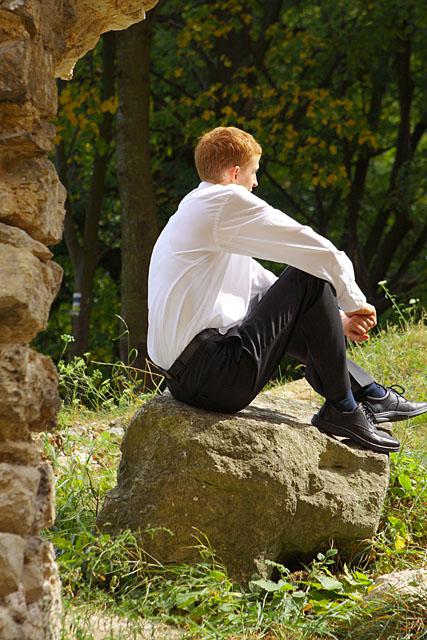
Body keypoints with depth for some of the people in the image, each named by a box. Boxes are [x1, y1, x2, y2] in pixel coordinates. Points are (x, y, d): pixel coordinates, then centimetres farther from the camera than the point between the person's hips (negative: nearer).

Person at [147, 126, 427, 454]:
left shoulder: (192, 212, 24)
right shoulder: (228, 201, -6)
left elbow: (263, 282, 30)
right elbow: (319, 252, -6)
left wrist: (335, 319, 27)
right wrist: (355, 302, 11)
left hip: (182, 377, 10)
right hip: (218, 377, -10)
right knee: (309, 278, -3)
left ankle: (369, 393, 28)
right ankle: (343, 410, 5)